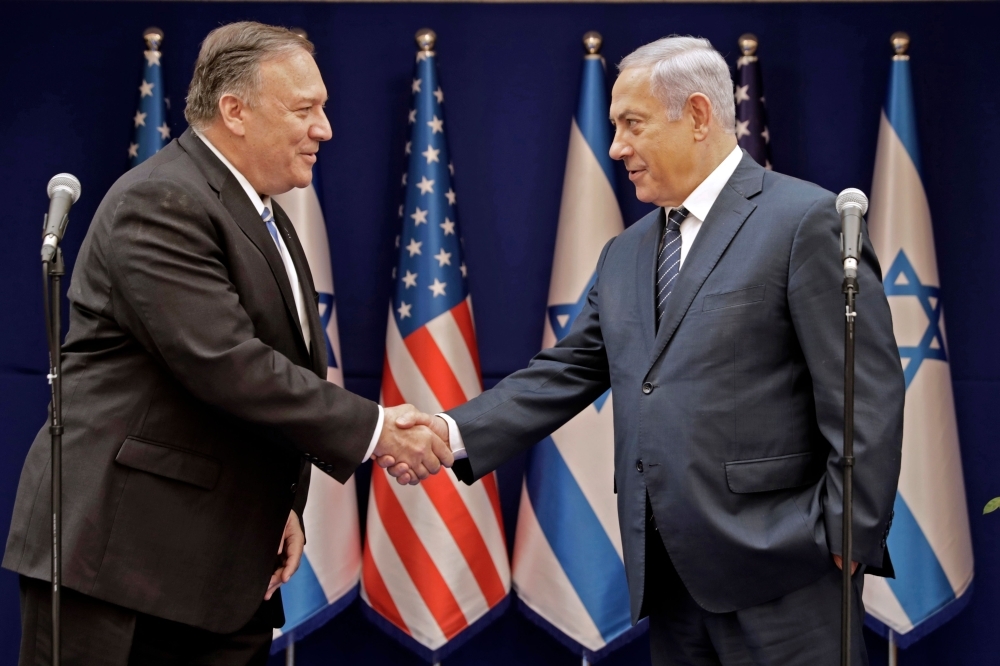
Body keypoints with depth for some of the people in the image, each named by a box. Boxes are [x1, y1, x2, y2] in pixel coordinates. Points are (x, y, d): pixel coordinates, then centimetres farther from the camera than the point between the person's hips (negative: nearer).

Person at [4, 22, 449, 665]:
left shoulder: (269, 220, 17)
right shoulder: (159, 202, -14)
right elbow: (225, 364, -23)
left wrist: (287, 502, 7)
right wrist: (373, 429, -19)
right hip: (119, 545, -9)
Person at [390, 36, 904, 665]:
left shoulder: (805, 219, -6)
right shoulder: (625, 255, 18)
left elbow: (866, 395, -10)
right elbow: (566, 373, 12)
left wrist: (848, 540, -14)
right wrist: (455, 432, -3)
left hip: (777, 569, -7)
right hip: (670, 576, 7)